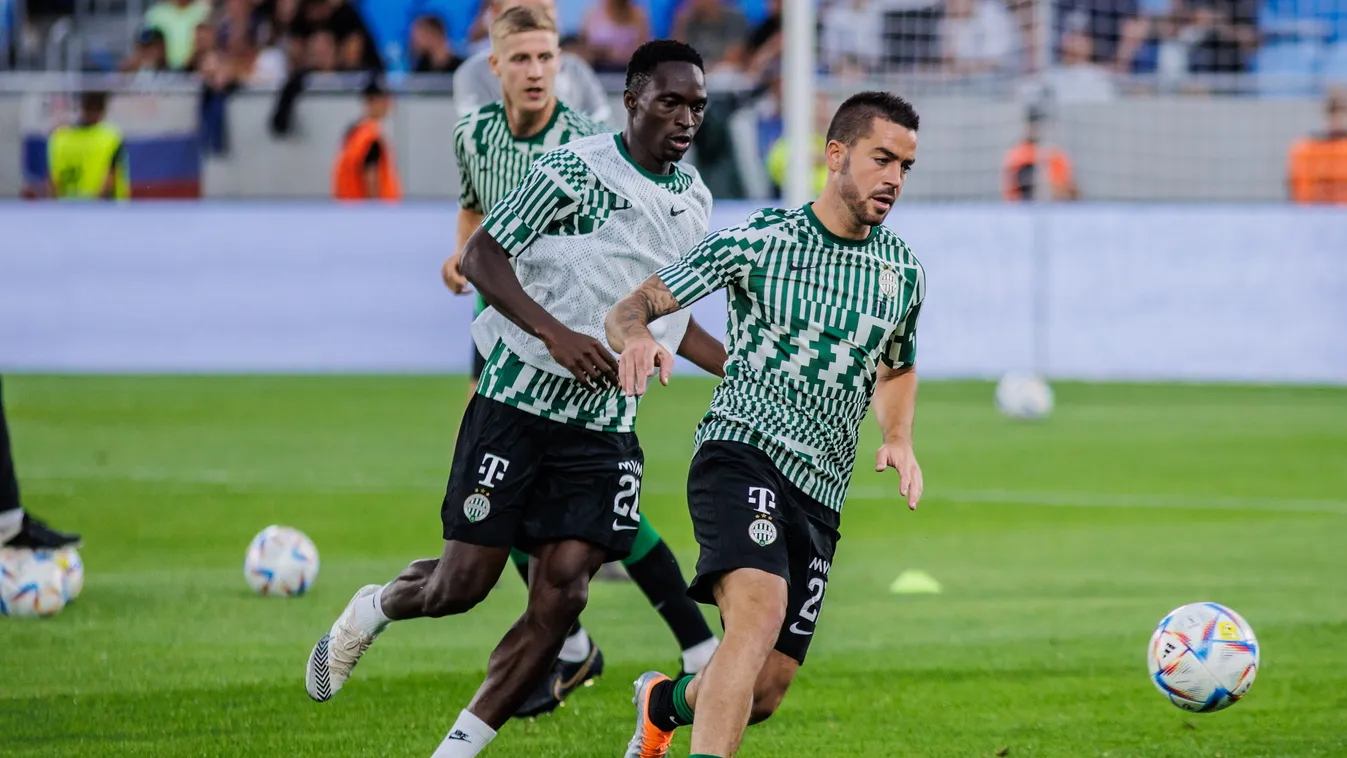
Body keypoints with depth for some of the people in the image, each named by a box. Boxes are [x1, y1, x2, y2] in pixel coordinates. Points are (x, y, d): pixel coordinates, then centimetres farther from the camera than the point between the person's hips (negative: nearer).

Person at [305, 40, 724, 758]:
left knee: (560, 598, -9)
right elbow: (481, 255, -15)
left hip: (604, 428, 5)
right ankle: (372, 610, 32)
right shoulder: (573, 171, -12)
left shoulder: (694, 200, 10)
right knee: (465, 582, -3)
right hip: (517, 406, -5)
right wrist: (557, 335, -27)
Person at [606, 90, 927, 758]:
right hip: (742, 455, -5)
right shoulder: (758, 241, -4)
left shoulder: (903, 273, 10)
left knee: (765, 691, 4)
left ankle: (665, 703, 38)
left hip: (821, 494, 5)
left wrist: (898, 440, 9)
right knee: (760, 610, -32)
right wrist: (636, 334, -30)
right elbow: (632, 307, -5)